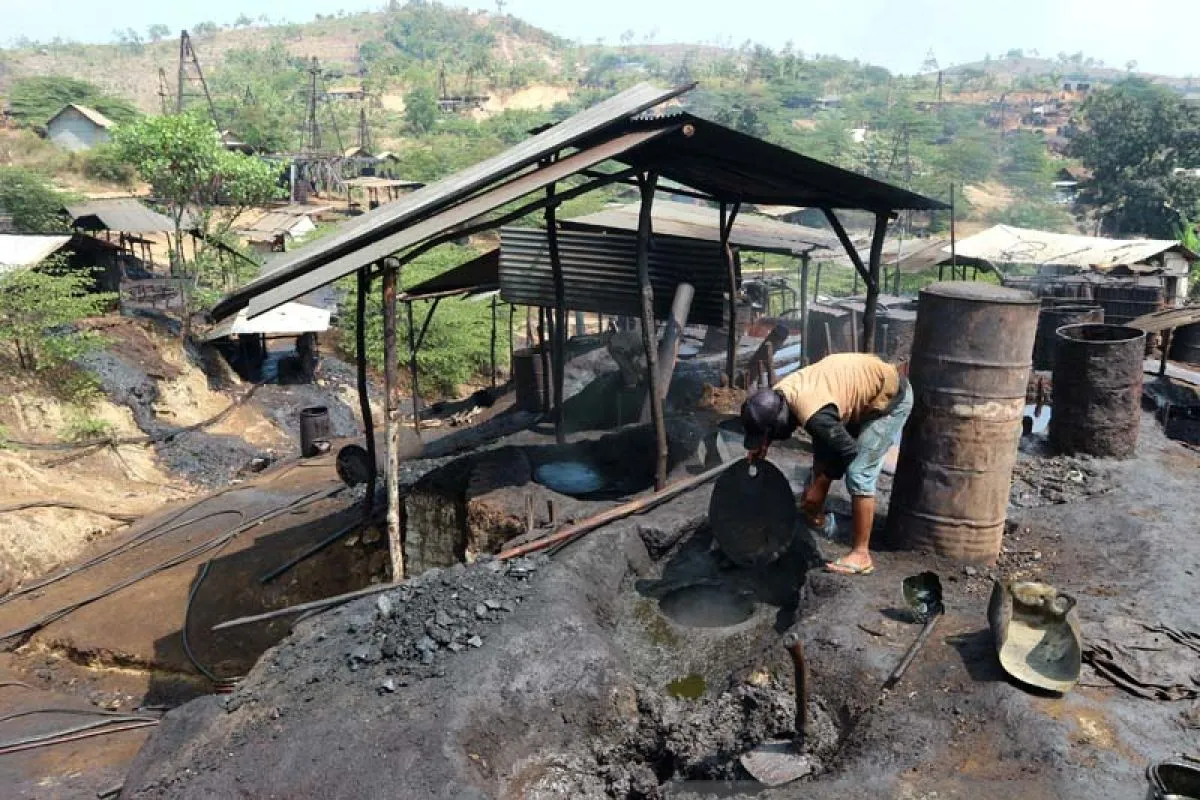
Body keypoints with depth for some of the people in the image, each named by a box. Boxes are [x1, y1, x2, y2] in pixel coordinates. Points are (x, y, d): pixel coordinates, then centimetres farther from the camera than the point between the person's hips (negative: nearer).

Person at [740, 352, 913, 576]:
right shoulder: (777, 395, -12)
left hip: (891, 398, -9)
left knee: (858, 473, -13)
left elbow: (848, 451, -25)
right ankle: (815, 515, 34)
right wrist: (762, 446, -3)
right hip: (865, 386, 9)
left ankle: (861, 555, -5)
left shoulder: (814, 416, -37)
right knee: (823, 451, 16)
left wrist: (819, 486, -14)